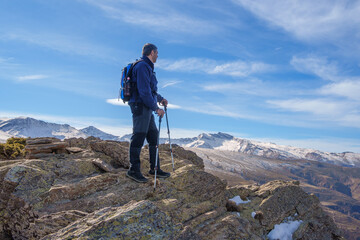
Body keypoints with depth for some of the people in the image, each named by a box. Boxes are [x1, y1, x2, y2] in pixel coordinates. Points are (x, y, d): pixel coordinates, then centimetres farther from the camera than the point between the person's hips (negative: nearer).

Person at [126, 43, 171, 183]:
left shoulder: (147, 67, 22)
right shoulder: (142, 66, -12)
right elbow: (144, 91, -20)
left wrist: (160, 99, 19)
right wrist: (156, 108, -19)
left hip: (146, 108, 11)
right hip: (140, 106, -11)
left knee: (153, 136, 11)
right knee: (139, 137, -7)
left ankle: (154, 169, 17)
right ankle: (134, 170, 0)